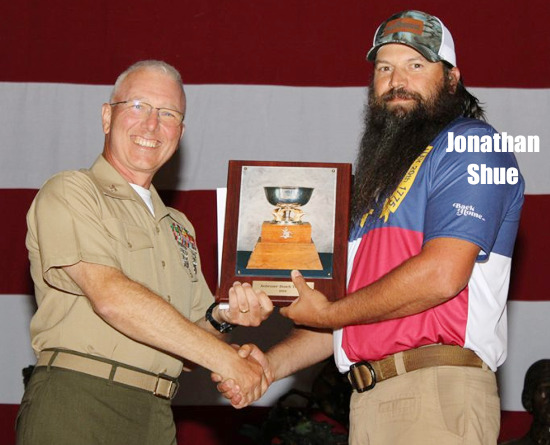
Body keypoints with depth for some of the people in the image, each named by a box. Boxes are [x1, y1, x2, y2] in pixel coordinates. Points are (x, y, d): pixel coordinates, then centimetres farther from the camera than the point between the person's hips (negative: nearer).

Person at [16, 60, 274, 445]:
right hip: (78, 403, -6)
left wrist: (221, 317, 0)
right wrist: (225, 359, -15)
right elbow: (111, 297, -15)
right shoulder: (69, 193, -1)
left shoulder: (178, 226, 22)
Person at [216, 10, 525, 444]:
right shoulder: (383, 172, 24)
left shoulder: (471, 145, -2)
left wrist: (328, 313, -4)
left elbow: (441, 274, -17)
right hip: (369, 400, 8)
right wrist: (273, 363, 8)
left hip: (438, 392, -7)